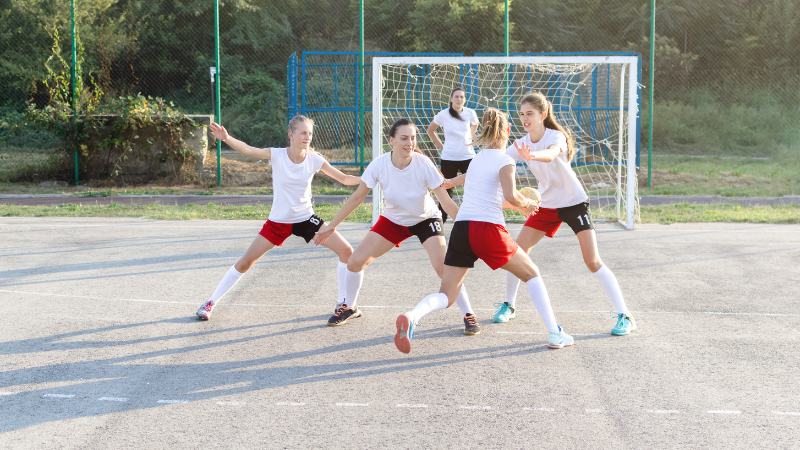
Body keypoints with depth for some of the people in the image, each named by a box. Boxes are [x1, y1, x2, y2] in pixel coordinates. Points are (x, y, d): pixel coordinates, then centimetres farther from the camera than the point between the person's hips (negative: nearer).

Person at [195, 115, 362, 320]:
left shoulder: (314, 159, -10)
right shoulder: (277, 155, -16)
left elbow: (344, 179, -2)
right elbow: (248, 150, -31)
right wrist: (226, 138, -49)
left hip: (306, 218, 2)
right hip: (279, 220, -2)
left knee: (346, 251, -7)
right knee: (245, 261, -2)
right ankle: (211, 302, 14)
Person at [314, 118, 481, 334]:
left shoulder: (423, 163, -28)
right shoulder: (380, 164, -22)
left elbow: (445, 200, -23)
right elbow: (357, 197, -11)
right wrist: (332, 225, -8)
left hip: (426, 220, -3)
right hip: (393, 220, 3)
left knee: (443, 268, -22)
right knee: (355, 262, -3)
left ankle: (469, 315, -4)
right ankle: (349, 307, 24)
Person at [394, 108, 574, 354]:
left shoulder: (476, 159, 22)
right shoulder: (504, 160, 2)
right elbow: (511, 196, -14)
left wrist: (520, 204, 39)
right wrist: (526, 203, 7)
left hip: (461, 228, 5)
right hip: (488, 228, -5)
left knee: (446, 296, 6)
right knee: (531, 274, 17)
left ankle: (412, 316, -26)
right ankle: (555, 334, 11)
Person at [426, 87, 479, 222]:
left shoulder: (470, 113, -3)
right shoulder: (443, 114, -7)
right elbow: (430, 130, 8)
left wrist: (470, 138, 9)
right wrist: (440, 145, 2)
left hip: (468, 157, 1)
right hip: (448, 159, -1)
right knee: (447, 190, 6)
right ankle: (441, 220, 15)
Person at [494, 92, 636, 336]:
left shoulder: (556, 137, -22)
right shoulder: (522, 144, -5)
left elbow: (551, 154, -47)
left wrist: (531, 155, -70)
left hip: (574, 202, -5)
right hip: (547, 205, 6)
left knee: (593, 262, -13)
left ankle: (625, 316, -8)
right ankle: (508, 305, 18)